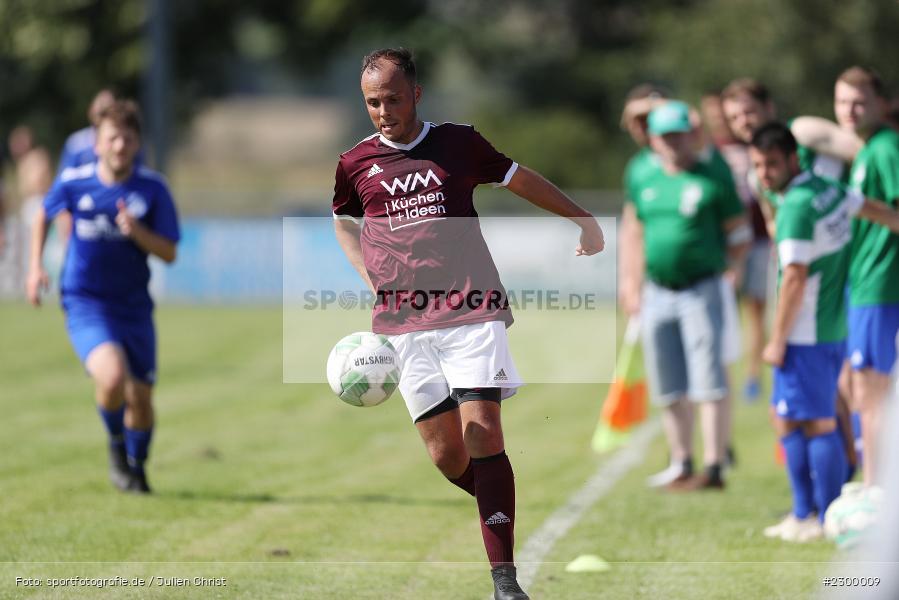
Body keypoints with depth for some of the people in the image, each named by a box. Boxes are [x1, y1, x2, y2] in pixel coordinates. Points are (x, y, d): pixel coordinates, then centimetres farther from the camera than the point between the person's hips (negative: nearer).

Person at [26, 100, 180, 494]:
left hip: (134, 308, 2)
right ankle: (116, 444, 4)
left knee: (140, 398, 7)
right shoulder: (73, 183, -6)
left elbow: (169, 253, -6)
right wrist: (35, 267, 8)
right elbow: (44, 214, 15)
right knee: (113, 376, -28)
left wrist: (137, 231, -24)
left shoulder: (153, 189, -6)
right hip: (85, 303, -2)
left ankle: (136, 465, 38)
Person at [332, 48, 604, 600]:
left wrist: (584, 220, 28)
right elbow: (343, 221, 28)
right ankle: (501, 508, 26)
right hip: (404, 326, 2)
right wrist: (371, 278, 14)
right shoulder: (356, 164, 8)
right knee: (445, 453, -4)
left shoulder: (459, 143, 5)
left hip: (471, 313, -2)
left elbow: (520, 178, 21)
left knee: (483, 433, -14)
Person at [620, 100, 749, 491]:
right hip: (657, 293, 5)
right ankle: (681, 465, 22)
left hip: (700, 292, -5)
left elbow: (739, 236, 2)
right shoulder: (645, 183, 11)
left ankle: (714, 468, -11)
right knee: (668, 389, 11)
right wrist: (632, 280, 18)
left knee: (709, 384, -10)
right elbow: (634, 233, 22)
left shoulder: (712, 181, -3)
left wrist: (714, 264, -4)